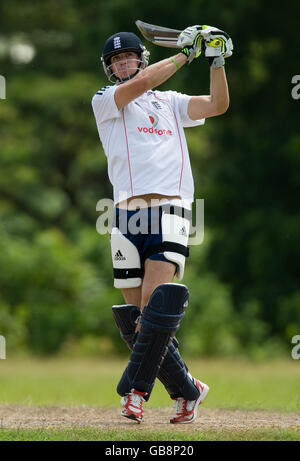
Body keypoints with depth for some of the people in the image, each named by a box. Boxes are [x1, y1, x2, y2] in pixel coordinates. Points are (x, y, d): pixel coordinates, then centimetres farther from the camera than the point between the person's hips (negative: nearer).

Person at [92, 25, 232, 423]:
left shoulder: (170, 102, 22)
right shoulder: (104, 101, 13)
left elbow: (217, 105, 11)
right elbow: (139, 84, -5)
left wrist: (217, 61, -1)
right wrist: (184, 55, 1)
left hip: (170, 212, 0)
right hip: (128, 215, 0)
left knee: (156, 307, -18)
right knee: (135, 315, -2)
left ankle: (134, 390, -15)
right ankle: (187, 390, 11)